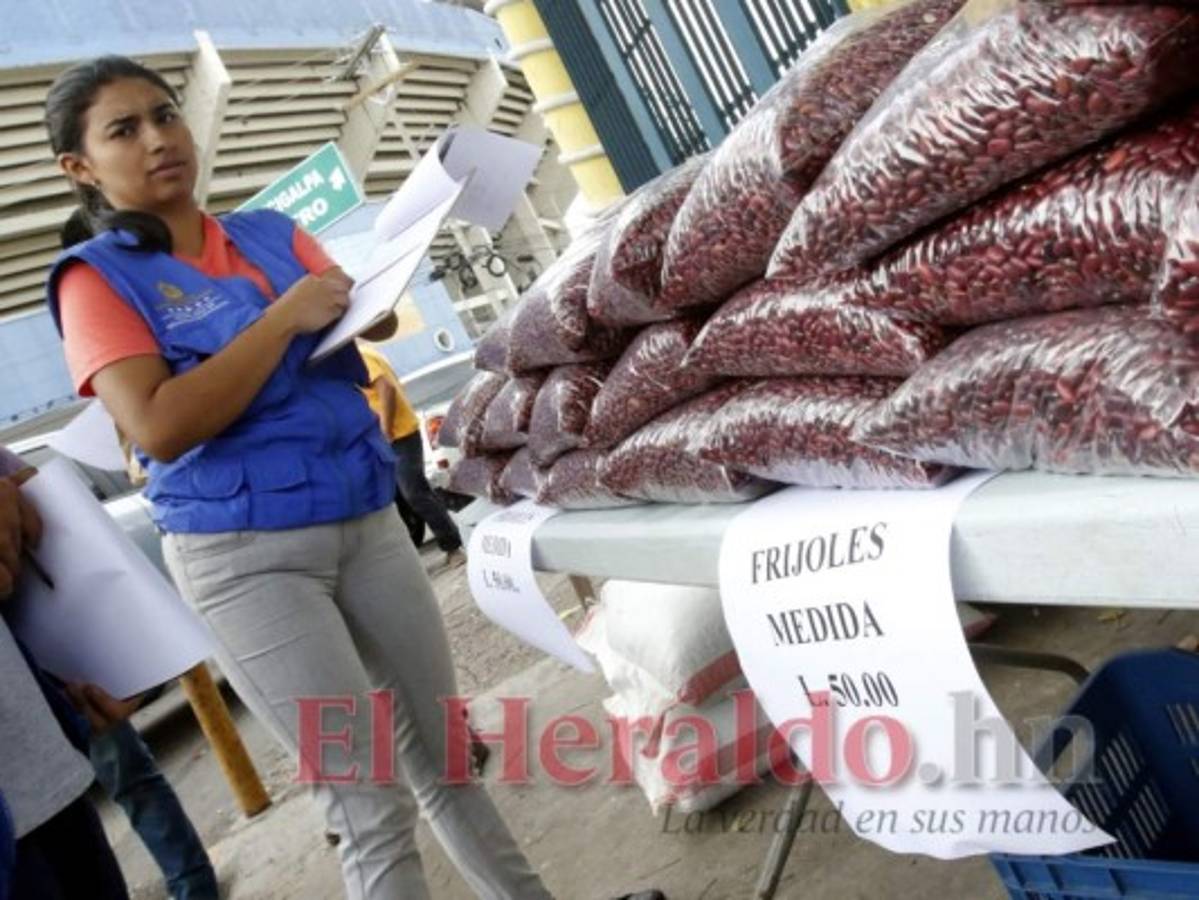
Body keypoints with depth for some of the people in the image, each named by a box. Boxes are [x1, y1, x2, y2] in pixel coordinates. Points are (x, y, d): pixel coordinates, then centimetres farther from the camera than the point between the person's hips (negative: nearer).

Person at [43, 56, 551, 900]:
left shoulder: (273, 232, 11)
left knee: (447, 752, 17)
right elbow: (158, 426, -16)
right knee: (374, 807, -1)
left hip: (367, 519, 5)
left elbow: (376, 320, 14)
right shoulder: (97, 278, -2)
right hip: (245, 552, -5)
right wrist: (285, 317, -15)